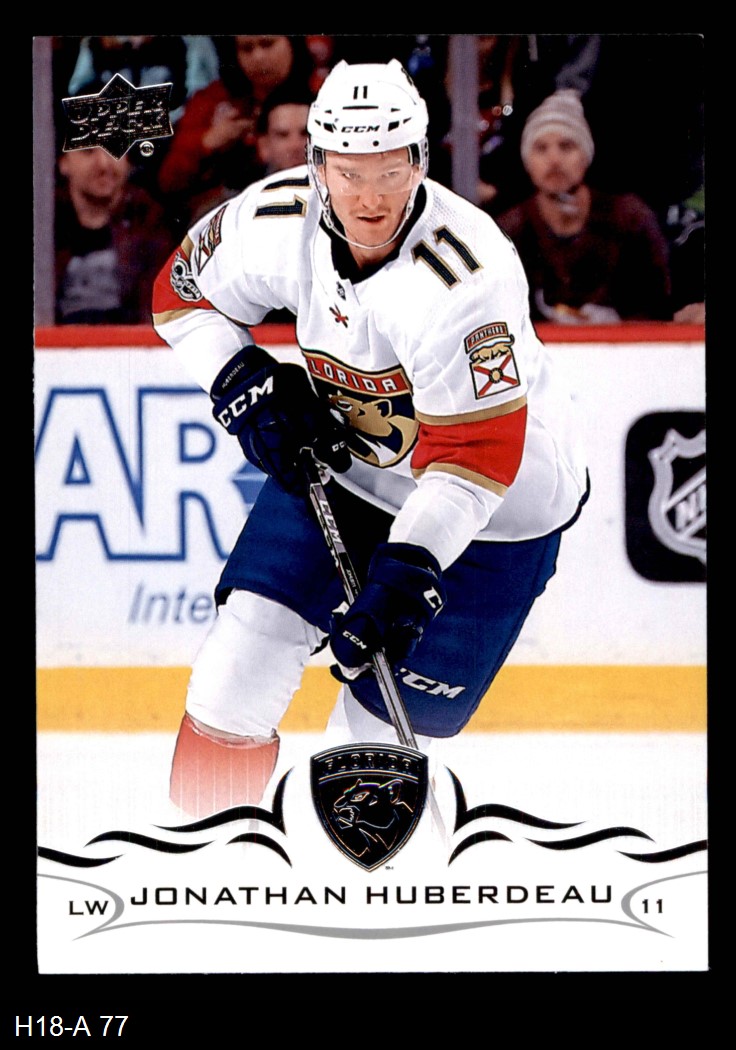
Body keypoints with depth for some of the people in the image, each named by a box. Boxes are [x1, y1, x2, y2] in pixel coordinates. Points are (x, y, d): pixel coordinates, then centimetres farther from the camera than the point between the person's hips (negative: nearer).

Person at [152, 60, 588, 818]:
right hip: (344, 460, 5)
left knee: (389, 711, -6)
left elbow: (476, 452, -34)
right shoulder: (277, 218, -17)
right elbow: (185, 291, 3)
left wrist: (409, 570, -40)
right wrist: (244, 384, -11)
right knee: (254, 622, -7)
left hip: (500, 505, -5)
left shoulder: (466, 272, -34)